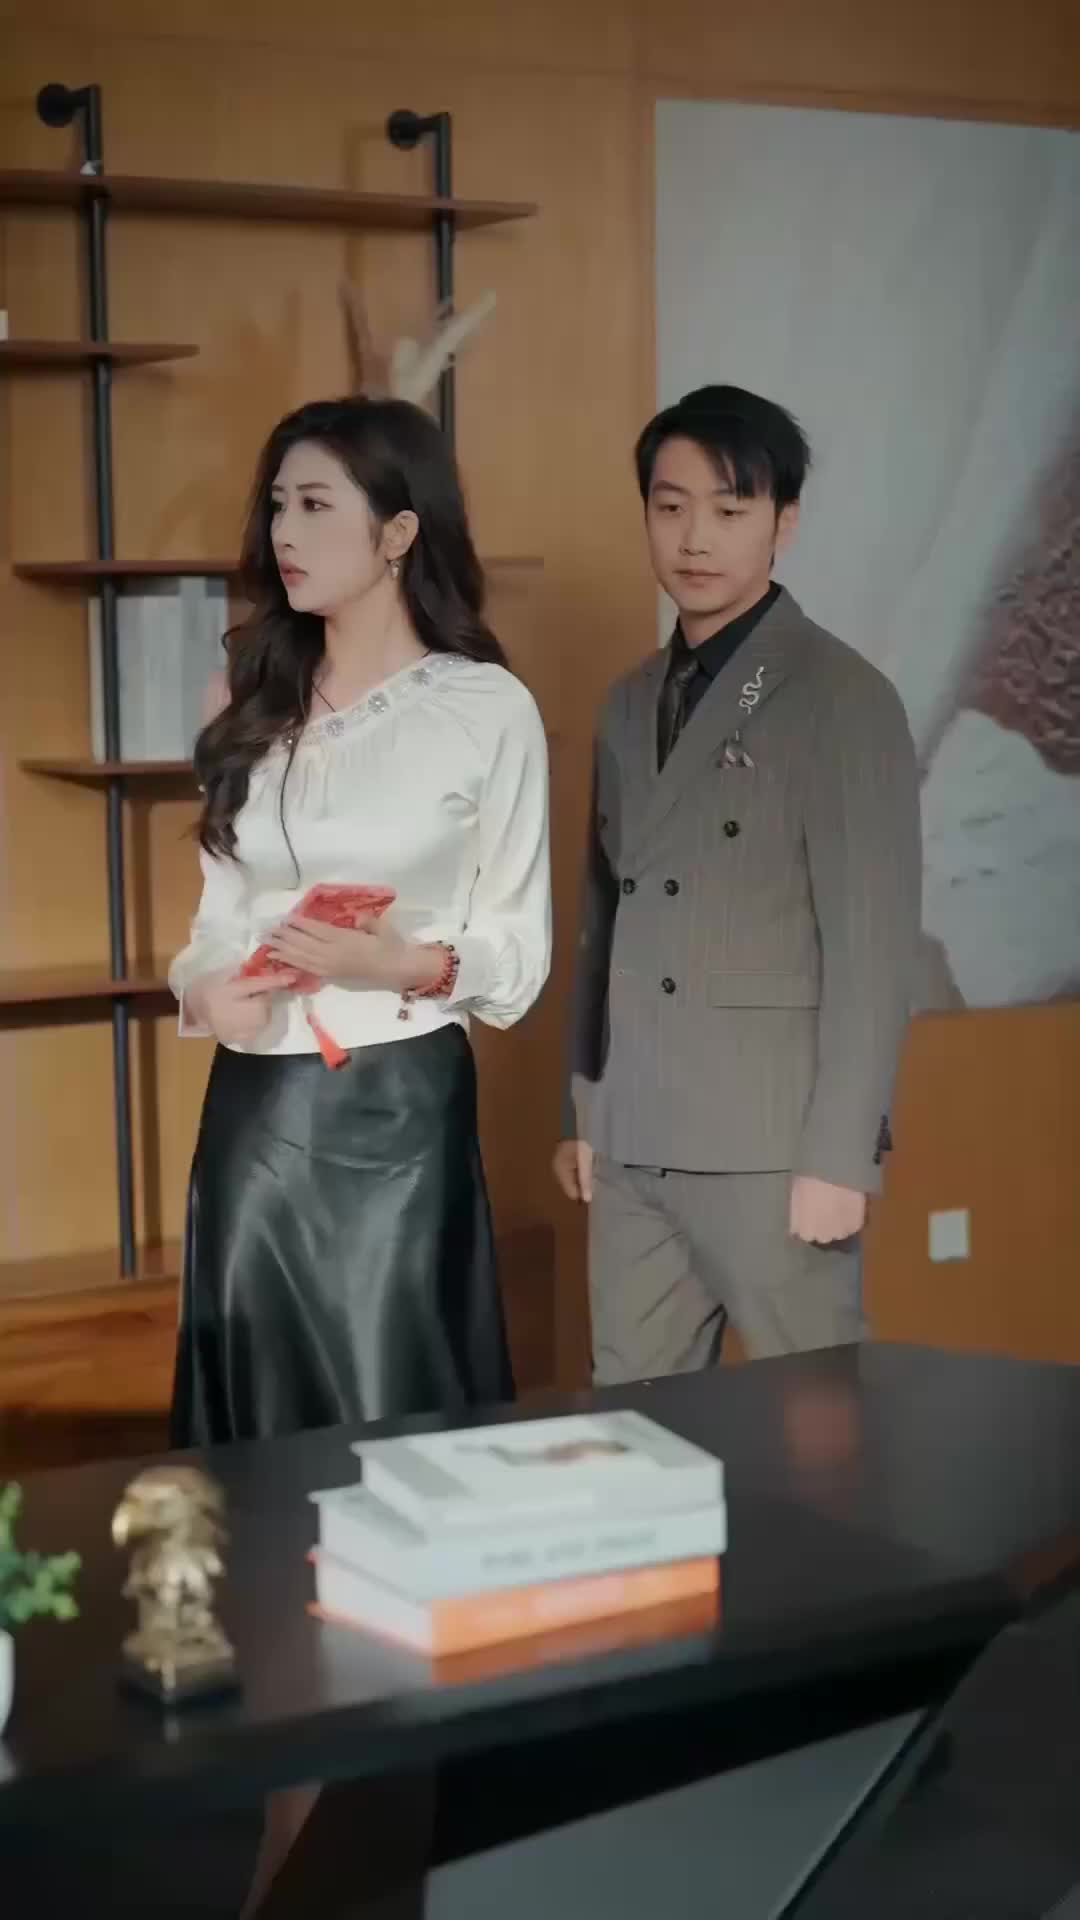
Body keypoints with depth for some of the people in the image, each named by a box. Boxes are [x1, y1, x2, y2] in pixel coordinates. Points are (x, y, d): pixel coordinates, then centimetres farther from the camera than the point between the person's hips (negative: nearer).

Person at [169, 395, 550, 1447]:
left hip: (396, 1106, -4)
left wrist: (415, 964, -21)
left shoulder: (487, 708, -5)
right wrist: (206, 990, -8)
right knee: (256, 1417, 10)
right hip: (250, 1109, 5)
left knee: (394, 1423, 1)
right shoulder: (259, 709, 10)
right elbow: (219, 913, 13)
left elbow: (519, 951, -3)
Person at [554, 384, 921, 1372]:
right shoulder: (631, 704, 14)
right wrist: (581, 1110, 15)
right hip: (632, 1146, 6)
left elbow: (874, 943, -11)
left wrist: (838, 1155, -14)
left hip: (772, 1147, -6)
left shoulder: (843, 698, -7)